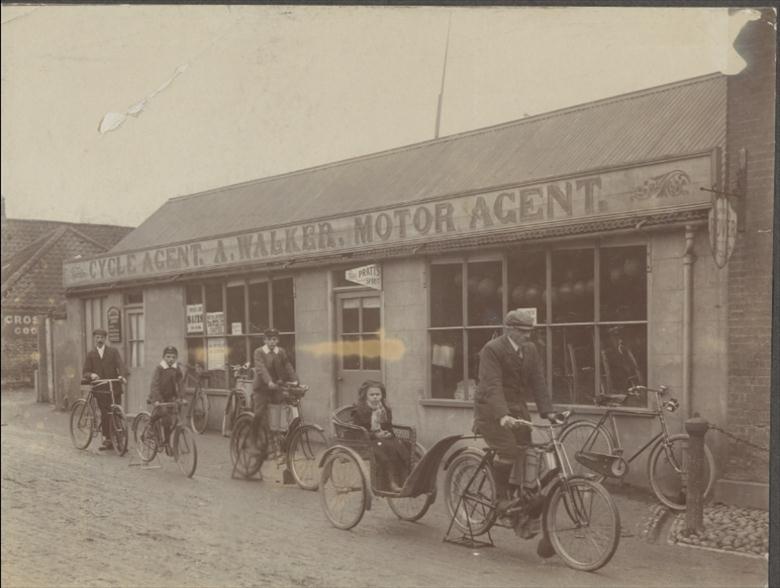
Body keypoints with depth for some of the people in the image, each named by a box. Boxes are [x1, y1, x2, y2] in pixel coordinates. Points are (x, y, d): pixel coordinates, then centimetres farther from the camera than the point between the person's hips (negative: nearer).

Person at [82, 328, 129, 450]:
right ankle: (107, 439, 6)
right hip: (100, 389, 1)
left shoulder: (113, 352, 6)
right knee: (104, 415, -1)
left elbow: (121, 365, -6)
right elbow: (85, 372, 6)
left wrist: (123, 376, -26)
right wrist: (91, 375, -18)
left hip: (114, 388, -1)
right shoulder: (91, 354, 10)